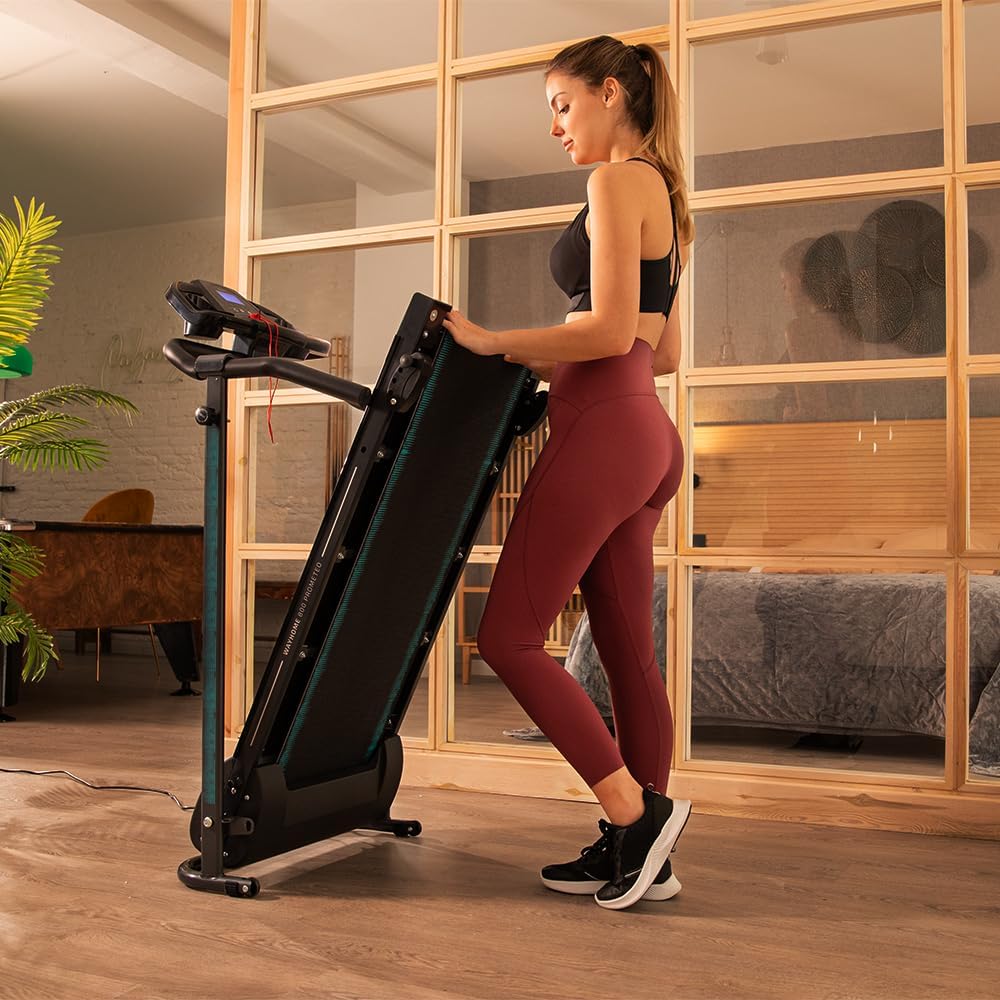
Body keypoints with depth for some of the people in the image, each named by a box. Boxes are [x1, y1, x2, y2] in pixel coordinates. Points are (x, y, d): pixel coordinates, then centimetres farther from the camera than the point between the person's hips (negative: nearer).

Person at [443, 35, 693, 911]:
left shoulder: (620, 181, -7)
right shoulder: (664, 193, 22)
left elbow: (610, 330, -18)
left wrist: (497, 344, -9)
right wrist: (543, 363, 21)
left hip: (600, 433, -10)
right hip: (644, 437, 10)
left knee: (510, 637, -4)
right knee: (628, 653, 10)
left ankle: (634, 814, -2)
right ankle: (640, 853, 16)